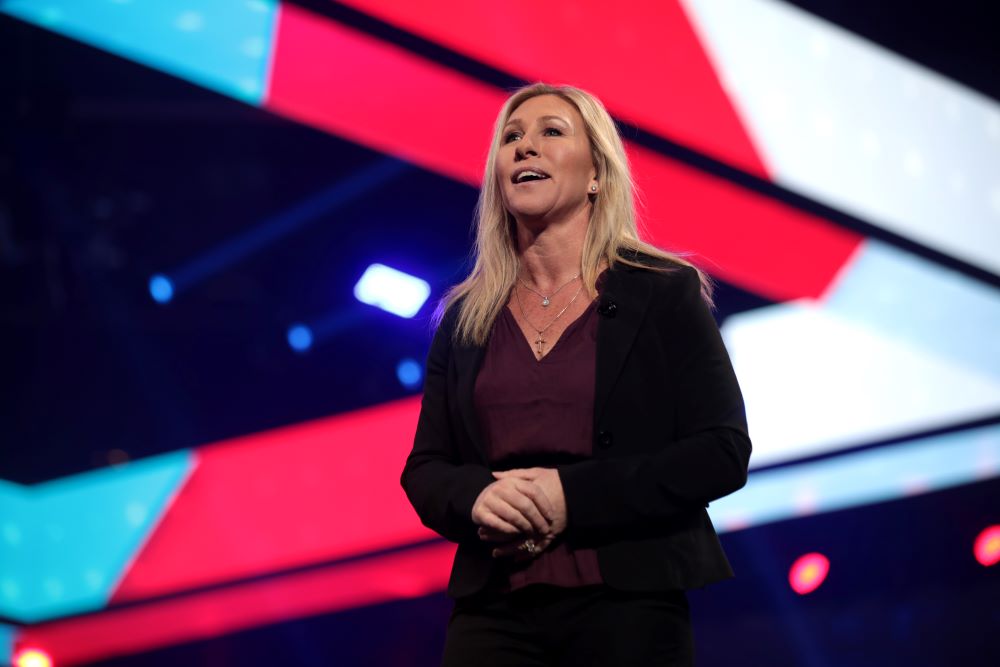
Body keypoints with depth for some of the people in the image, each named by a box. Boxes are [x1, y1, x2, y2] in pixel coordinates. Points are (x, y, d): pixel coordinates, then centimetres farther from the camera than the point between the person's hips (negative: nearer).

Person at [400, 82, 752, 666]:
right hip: (493, 611, 3)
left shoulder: (666, 294, 0)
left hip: (628, 610, -3)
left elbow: (722, 453, -6)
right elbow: (425, 470, 11)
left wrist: (574, 495, -16)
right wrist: (475, 497, -12)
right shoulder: (465, 317, 11)